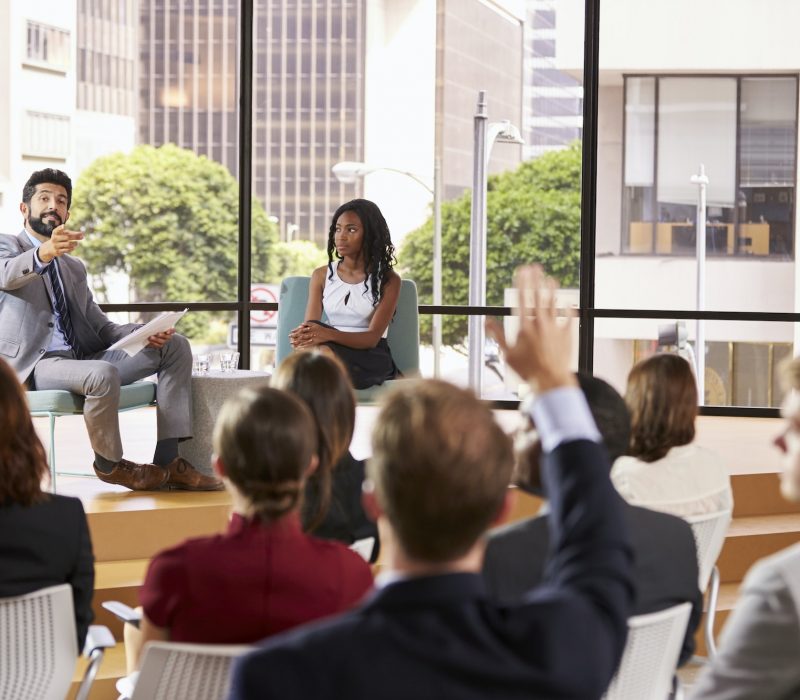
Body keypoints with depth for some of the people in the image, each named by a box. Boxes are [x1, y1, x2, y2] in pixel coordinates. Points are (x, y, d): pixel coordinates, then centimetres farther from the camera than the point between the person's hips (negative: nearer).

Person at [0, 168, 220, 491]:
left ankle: (168, 461, -13)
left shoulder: (74, 267, 26)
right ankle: (109, 462, -10)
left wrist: (146, 333, -2)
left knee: (175, 346, -5)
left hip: (82, 357, 7)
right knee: (104, 374, -37)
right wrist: (45, 252, -45)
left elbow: (101, 329, 20)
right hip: (32, 364, -7)